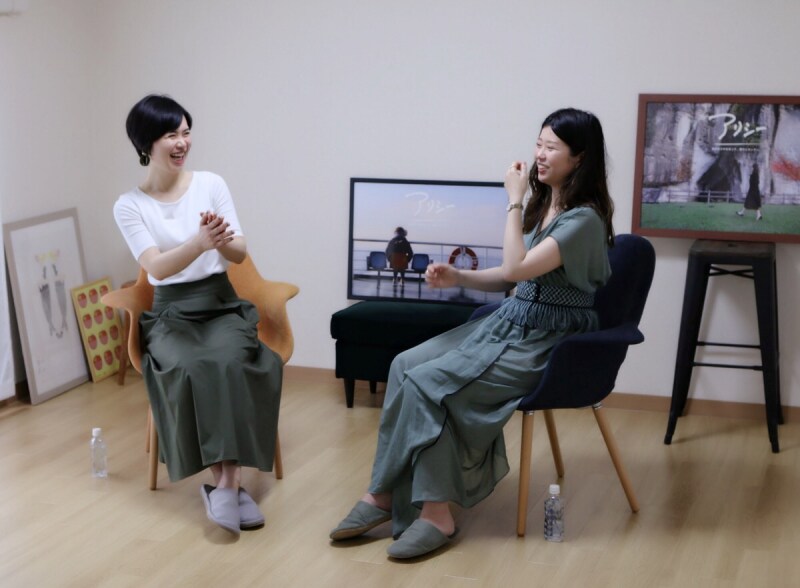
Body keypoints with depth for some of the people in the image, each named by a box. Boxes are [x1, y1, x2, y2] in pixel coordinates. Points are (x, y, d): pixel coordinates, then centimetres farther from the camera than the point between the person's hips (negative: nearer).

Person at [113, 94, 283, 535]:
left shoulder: (211, 184, 2)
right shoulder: (129, 205, -1)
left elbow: (239, 255, -2)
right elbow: (157, 269, -13)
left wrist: (221, 240, -27)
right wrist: (200, 242, -33)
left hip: (221, 304, 1)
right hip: (171, 313, -1)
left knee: (228, 364, -33)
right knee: (190, 370, -34)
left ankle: (224, 481, -29)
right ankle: (228, 482, -25)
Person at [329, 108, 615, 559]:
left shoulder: (584, 218, -16)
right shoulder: (543, 204, 11)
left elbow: (517, 269, -24)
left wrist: (514, 201, -16)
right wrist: (457, 277, 1)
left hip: (544, 345, -9)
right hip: (508, 322, 9)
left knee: (427, 382, -22)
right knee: (406, 365, -11)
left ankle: (386, 496, -7)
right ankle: (434, 511, -15)